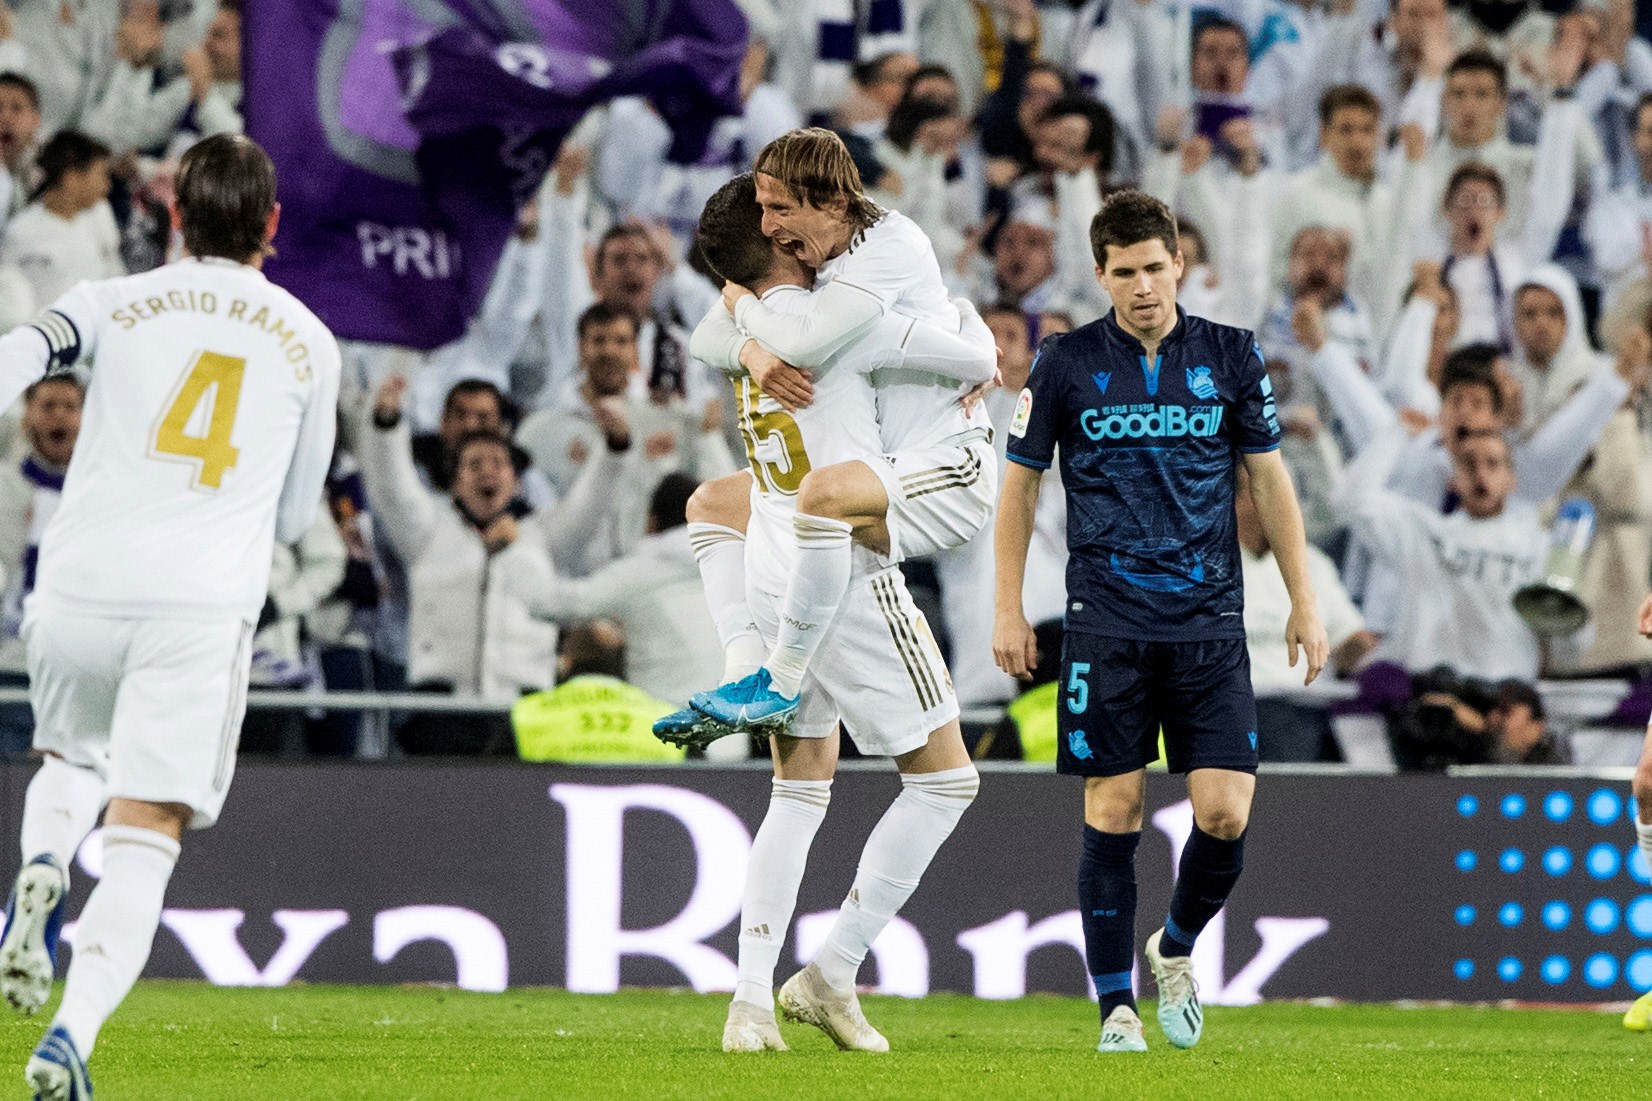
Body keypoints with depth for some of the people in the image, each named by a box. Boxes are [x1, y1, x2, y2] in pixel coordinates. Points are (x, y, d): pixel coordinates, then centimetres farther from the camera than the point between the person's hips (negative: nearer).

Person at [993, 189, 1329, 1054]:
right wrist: (1008, 608, 4)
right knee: (1114, 811, -3)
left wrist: (1303, 600, 8)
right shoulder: (1067, 364, 1)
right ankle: (1116, 1005, 5)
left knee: (1225, 812, -7)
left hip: (1209, 624, 1)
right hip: (1106, 626, -1)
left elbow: (1268, 479, 12)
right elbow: (1020, 483, 8)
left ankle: (1176, 949, 20)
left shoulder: (1230, 357, 5)